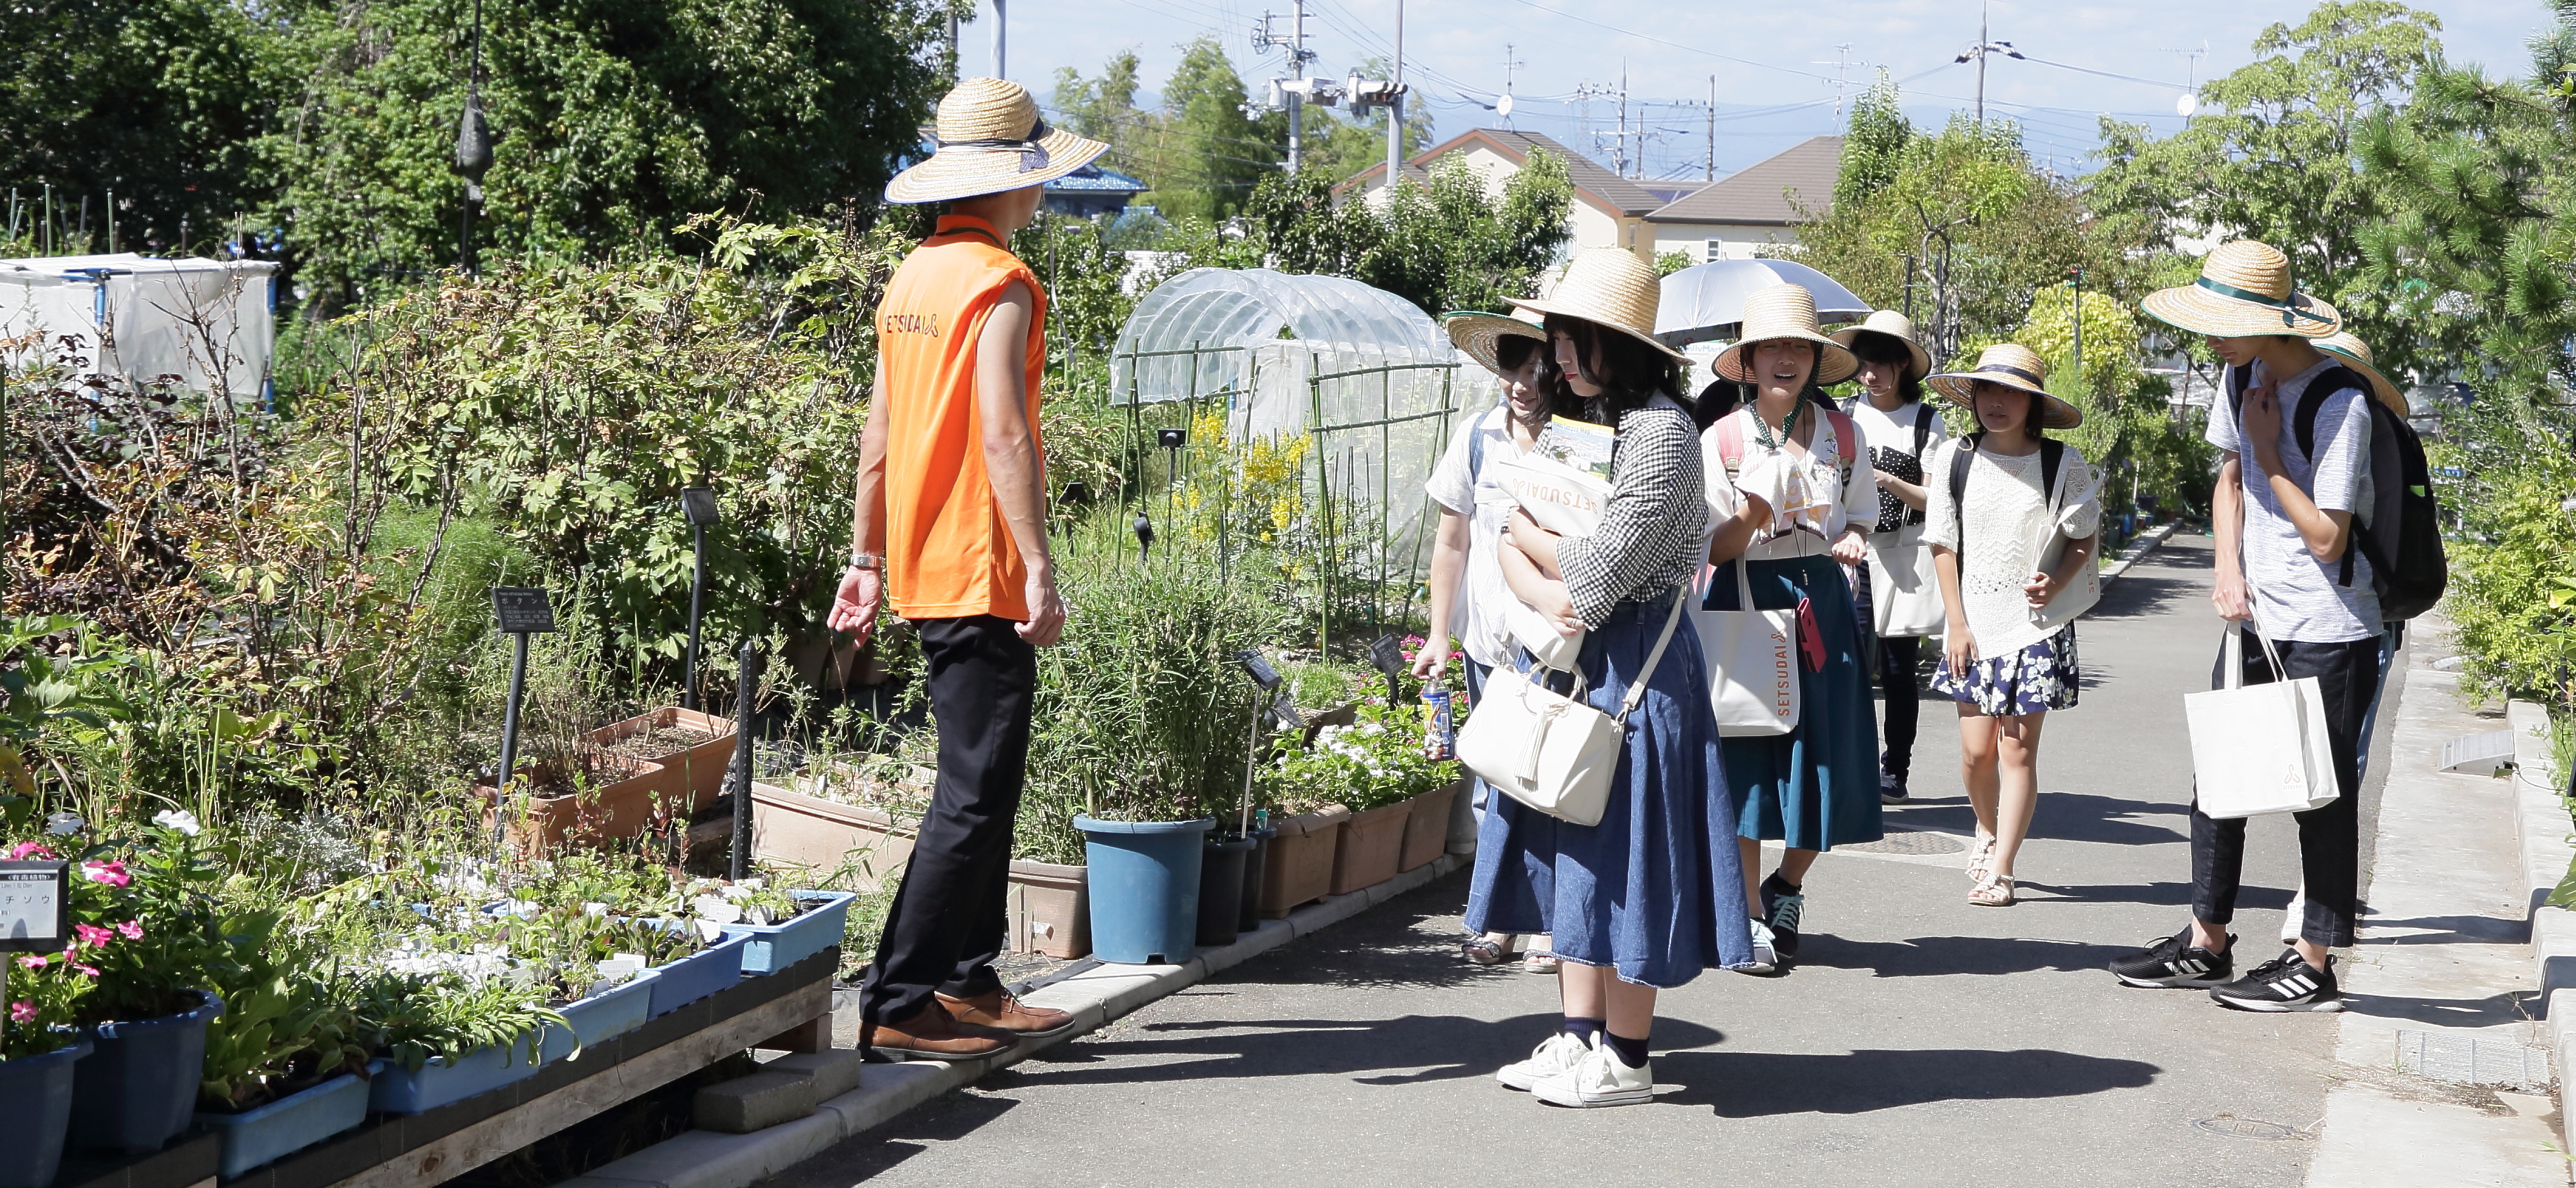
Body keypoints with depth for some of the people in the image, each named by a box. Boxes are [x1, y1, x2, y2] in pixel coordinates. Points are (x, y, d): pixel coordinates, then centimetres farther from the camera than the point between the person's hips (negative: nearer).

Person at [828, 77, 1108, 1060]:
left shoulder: (912, 278, 14)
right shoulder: (1002, 284, -13)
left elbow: (878, 435, 17)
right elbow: (1004, 435, -21)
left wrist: (866, 559, 21)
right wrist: (1038, 569, -22)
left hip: (923, 571, 10)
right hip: (981, 573, -10)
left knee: (984, 783, 17)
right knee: (974, 795, -6)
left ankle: (967, 986, 23)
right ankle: (897, 1006, -7)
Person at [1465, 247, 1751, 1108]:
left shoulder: (1659, 433, -17)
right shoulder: (1581, 424, 12)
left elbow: (1595, 575, -22)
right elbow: (1511, 542, 11)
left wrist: (1526, 534, -3)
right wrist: (1537, 588, -12)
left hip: (1633, 665, -9)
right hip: (1569, 659, 9)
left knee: (1617, 856, -3)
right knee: (1572, 849, 12)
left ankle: (1625, 1061, 5)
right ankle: (1580, 1036, 21)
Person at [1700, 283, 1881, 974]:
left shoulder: (1842, 435, 6)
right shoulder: (1722, 440, -2)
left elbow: (1860, 516, 17)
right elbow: (1712, 549, -4)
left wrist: (1852, 540, -6)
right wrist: (1751, 516, -25)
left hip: (1821, 601, 3)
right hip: (1745, 603, -3)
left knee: (1823, 753, 2)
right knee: (1746, 754, -5)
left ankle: (1787, 889, 26)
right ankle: (1748, 916, 7)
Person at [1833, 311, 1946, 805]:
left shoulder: (1926, 422, 1)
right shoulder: (1845, 415, 8)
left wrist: (1888, 480, -15)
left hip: (1904, 557, -2)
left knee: (1898, 671, 3)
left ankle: (1895, 772, 12)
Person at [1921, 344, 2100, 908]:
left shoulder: (2062, 465, -4)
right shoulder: (1954, 459, 0)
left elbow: (2085, 538, 5)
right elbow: (1944, 544, 4)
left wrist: (2057, 581, -14)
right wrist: (1956, 624, -1)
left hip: (2036, 625, -2)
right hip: (1973, 624, 2)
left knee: (2018, 748, -4)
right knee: (1976, 749, 2)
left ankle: (2000, 869, 4)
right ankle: (1988, 832, 31)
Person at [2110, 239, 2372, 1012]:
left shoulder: (2339, 403, -21)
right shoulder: (2246, 377, 4)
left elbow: (2326, 536, -19)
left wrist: (2268, 451, -16)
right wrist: (2229, 570, 4)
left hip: (2326, 635, -8)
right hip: (2257, 620, 8)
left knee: (2322, 796, 1)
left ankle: (2314, 965, 9)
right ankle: (2206, 943, 23)